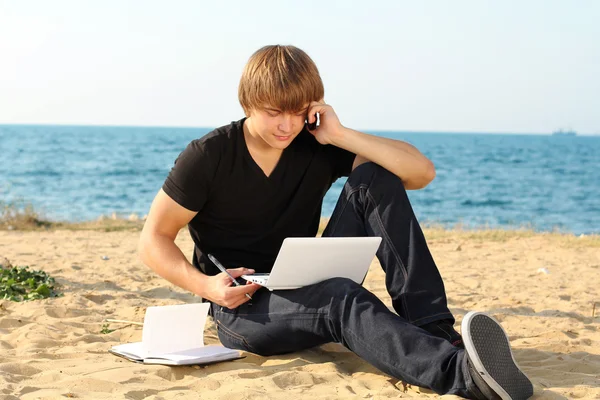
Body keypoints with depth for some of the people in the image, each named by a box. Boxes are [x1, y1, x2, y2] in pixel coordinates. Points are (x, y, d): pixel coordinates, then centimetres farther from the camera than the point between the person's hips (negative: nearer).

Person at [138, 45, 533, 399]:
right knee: (343, 298, -37)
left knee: (374, 179, -14)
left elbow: (422, 172, -9)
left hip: (308, 293, 4)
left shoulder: (319, 148, -1)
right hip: (242, 308, -4)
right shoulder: (208, 157, -8)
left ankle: (433, 329, -27)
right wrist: (205, 285, -22)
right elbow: (154, 239, -5)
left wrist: (340, 135, -17)